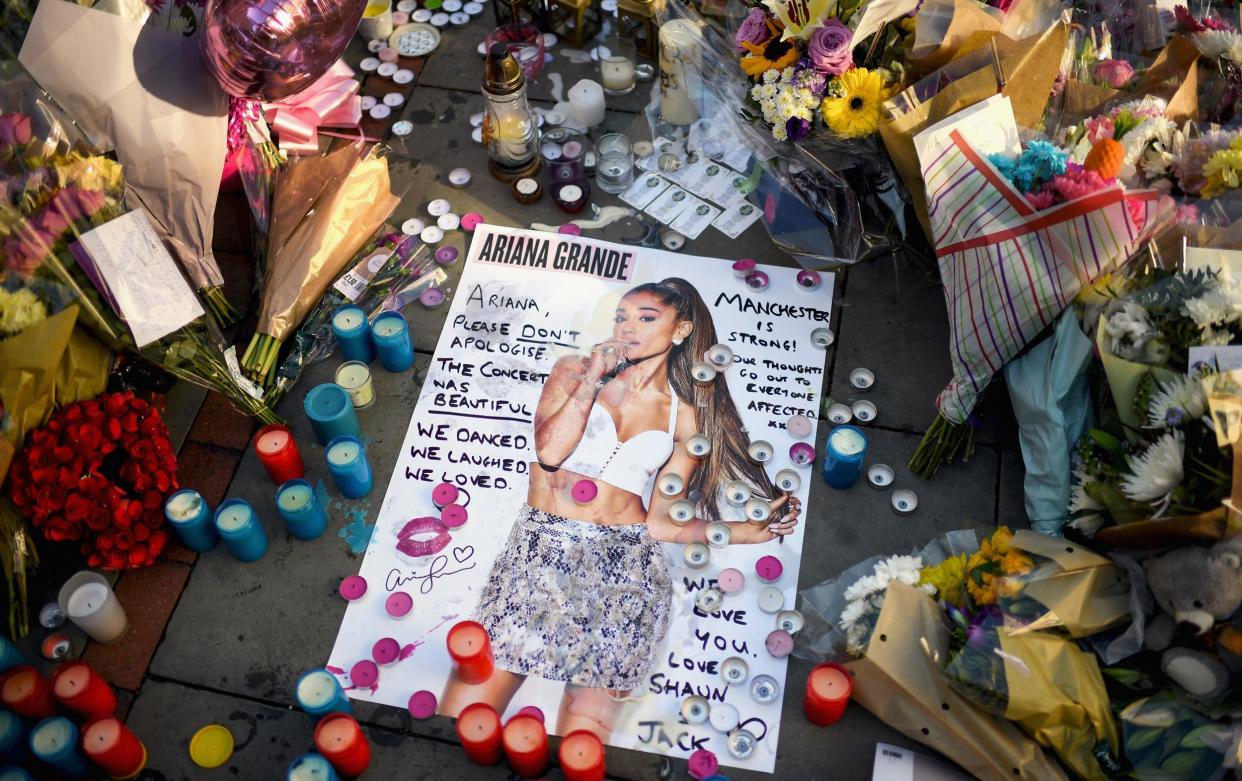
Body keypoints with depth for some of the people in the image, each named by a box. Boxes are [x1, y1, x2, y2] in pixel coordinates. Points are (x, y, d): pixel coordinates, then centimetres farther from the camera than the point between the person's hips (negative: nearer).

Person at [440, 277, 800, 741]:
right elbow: (548, 451, -6)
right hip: (543, 546, 0)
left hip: (624, 563, 1)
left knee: (586, 727, -6)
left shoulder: (685, 418, 12)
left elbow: (660, 521, 9)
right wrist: (592, 380, -5)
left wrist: (748, 531, 2)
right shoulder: (574, 370, 11)